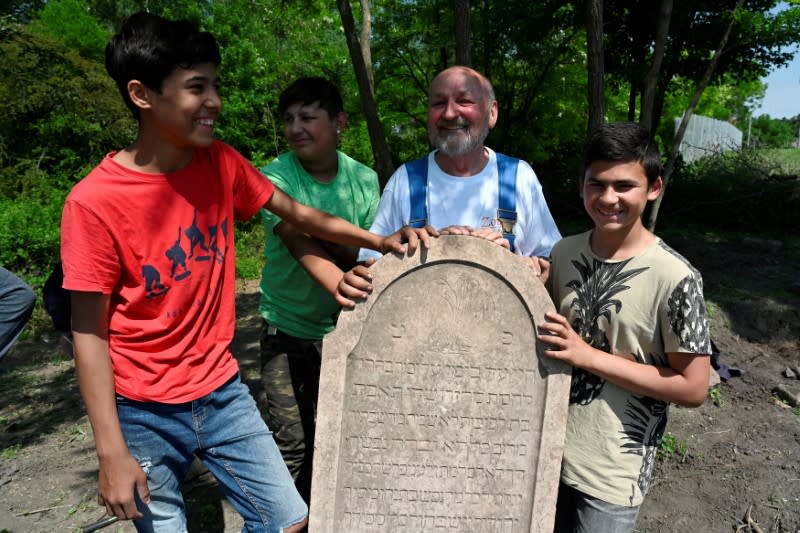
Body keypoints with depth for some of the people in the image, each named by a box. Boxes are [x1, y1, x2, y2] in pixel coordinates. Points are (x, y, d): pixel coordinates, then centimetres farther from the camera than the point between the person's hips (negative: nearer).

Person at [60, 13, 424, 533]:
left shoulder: (221, 163, -4)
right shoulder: (94, 201, -18)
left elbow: (298, 214, 7)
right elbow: (90, 333, -13)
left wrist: (380, 241, -3)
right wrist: (112, 453, -13)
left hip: (222, 392, 4)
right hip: (145, 414, -4)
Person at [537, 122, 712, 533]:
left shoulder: (674, 278, -18)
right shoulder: (563, 252, -2)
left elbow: (692, 387, -15)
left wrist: (588, 356, -21)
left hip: (612, 471, -5)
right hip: (549, 448, 5)